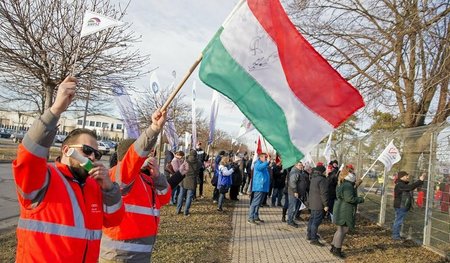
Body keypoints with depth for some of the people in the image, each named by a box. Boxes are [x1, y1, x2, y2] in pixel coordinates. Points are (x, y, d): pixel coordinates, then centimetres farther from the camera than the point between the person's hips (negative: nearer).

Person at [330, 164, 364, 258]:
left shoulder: (343, 184, 14)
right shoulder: (347, 185, -20)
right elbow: (350, 199, -25)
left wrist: (355, 186, 14)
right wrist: (360, 199, -10)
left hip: (341, 210, 11)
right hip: (345, 211, -11)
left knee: (340, 229, 18)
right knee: (343, 229, -3)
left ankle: (333, 247, 25)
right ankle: (337, 249, 4)